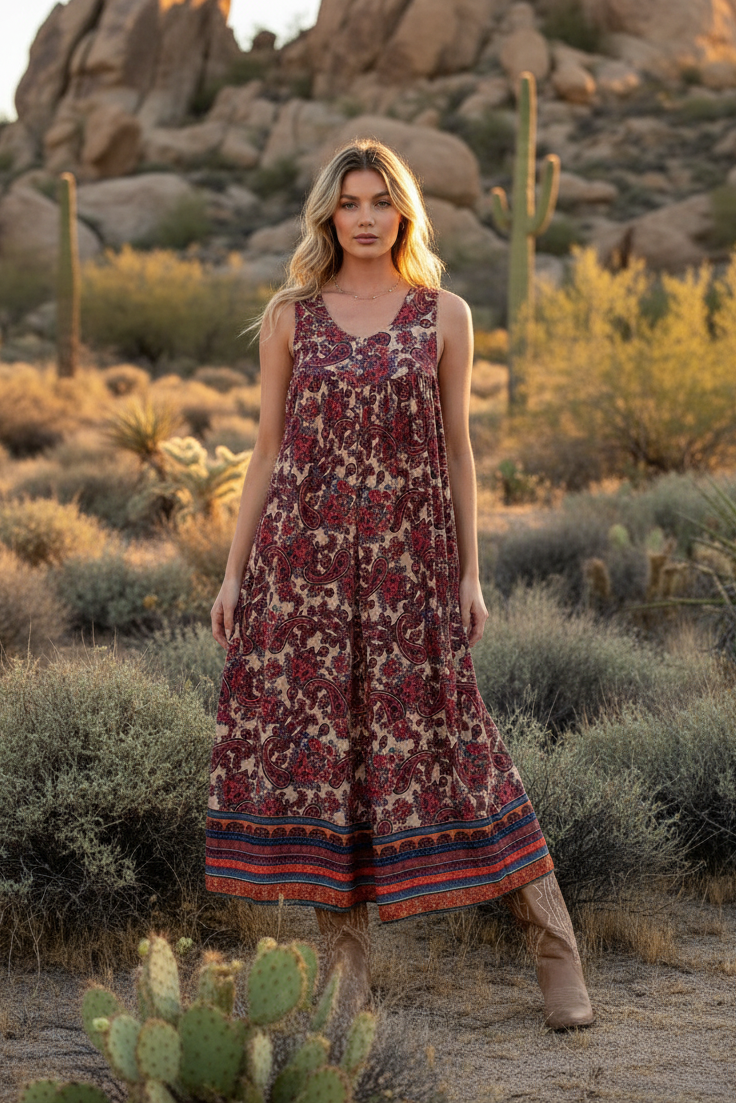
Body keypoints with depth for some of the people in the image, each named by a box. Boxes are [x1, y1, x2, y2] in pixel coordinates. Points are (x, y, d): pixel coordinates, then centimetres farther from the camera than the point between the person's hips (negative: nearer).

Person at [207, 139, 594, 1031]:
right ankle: (346, 962, 15)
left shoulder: (444, 316, 5)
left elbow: (457, 448, 7)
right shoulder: (290, 316, 7)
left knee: (442, 745, -1)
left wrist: (471, 574, 3)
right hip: (303, 559, 2)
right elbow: (268, 447, 8)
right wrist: (233, 572, 4)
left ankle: (555, 949, 11)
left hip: (407, 563, -1)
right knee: (321, 747, 2)